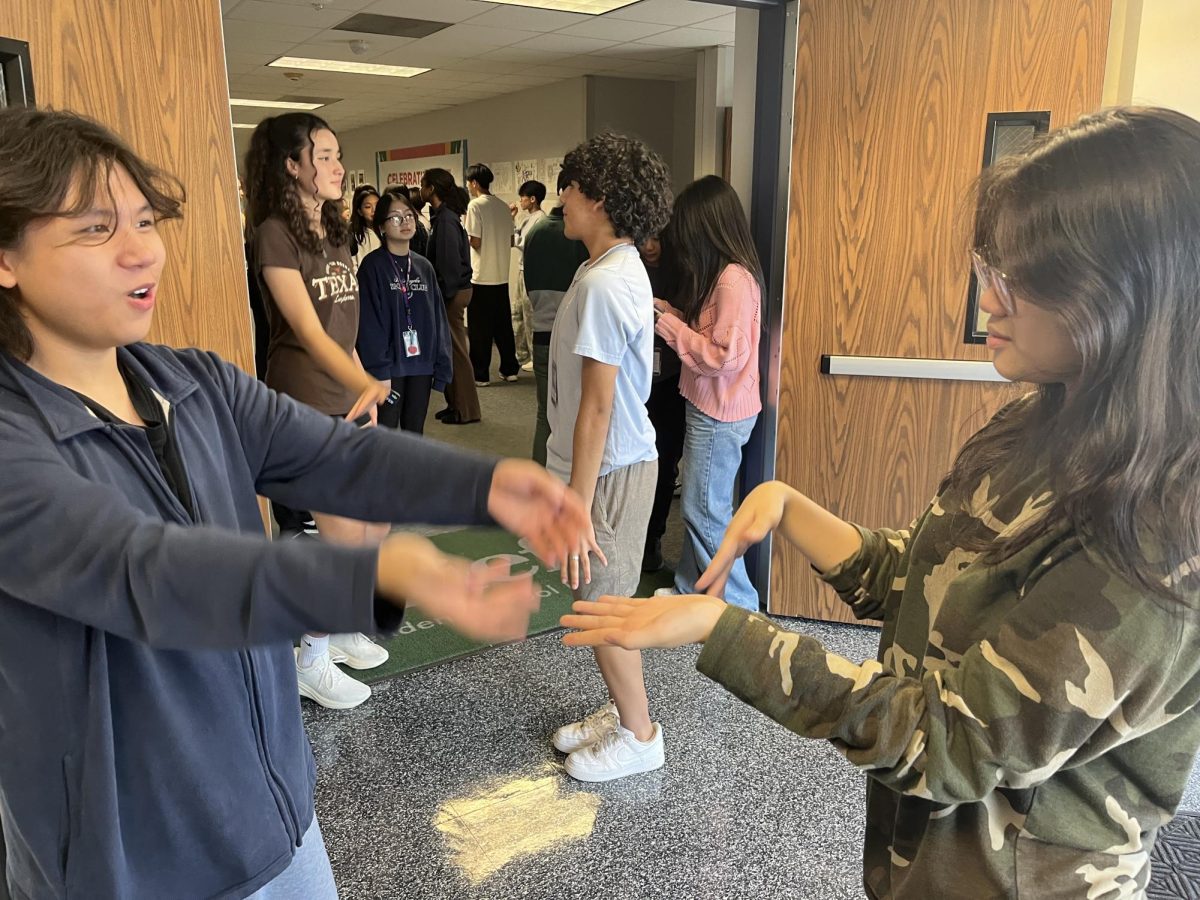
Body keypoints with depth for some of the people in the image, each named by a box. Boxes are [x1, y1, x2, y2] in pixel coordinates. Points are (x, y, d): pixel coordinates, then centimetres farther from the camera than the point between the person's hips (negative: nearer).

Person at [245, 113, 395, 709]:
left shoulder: (335, 232, 12)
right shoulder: (275, 233, -13)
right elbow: (308, 330, -23)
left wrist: (364, 391, 13)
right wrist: (367, 384, -36)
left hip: (347, 399, 8)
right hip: (304, 404, -8)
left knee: (376, 525, 12)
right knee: (344, 535, -6)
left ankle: (339, 626, 32)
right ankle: (311, 660, 13)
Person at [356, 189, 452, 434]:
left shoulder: (424, 266, 10)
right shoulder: (372, 266, -6)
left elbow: (438, 317, 9)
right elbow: (369, 322, -12)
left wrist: (441, 364, 3)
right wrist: (379, 370, -17)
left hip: (421, 364, 5)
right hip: (390, 366, -5)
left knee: (414, 433, 14)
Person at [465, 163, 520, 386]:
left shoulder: (475, 205, -11)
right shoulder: (503, 206, 8)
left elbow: (475, 242, -15)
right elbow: (510, 240, 12)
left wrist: (465, 237, 5)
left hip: (481, 276, -6)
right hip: (502, 275, 6)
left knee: (480, 328, 1)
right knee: (503, 324, 14)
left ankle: (480, 374, 6)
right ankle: (510, 369, 19)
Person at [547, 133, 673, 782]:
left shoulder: (605, 284, -23)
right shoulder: (617, 269, 9)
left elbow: (597, 406, -25)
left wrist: (578, 506, -22)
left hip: (609, 471, -10)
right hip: (611, 461, 10)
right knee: (602, 600, 20)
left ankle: (639, 735, 24)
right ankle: (620, 712, 37)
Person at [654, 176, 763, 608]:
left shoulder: (735, 278, -20)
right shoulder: (722, 273, 10)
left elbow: (725, 354, -24)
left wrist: (670, 327, -16)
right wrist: (671, 312, 4)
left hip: (720, 415, -9)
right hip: (707, 407, 9)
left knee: (706, 511, 1)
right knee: (696, 506, 17)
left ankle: (738, 605, 15)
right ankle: (691, 589, 30)